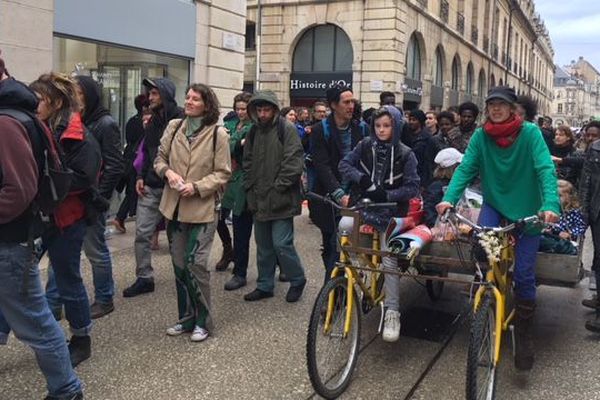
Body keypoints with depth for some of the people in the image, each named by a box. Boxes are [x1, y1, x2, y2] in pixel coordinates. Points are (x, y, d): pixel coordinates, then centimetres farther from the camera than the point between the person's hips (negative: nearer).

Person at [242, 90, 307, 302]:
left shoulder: (287, 130, -7)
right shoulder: (254, 132, 13)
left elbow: (294, 163, -14)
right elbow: (248, 163, 17)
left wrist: (278, 187, -13)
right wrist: (250, 189, 7)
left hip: (281, 200, -6)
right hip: (260, 200, 7)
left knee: (281, 243, -8)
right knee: (263, 246, 13)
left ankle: (297, 280, 14)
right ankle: (264, 286, 26)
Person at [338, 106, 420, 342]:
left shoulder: (405, 154, -9)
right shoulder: (366, 146, 0)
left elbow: (413, 187, -12)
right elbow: (344, 164, 0)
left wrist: (387, 195, -24)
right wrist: (361, 178, -18)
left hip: (391, 212, -3)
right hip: (366, 204, 3)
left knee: (389, 259, -6)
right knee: (344, 225, -24)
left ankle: (392, 312, 3)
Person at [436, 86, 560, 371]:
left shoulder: (530, 133, -12)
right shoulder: (480, 136, -5)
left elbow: (545, 169, -21)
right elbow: (465, 168, -13)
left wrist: (550, 204, -36)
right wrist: (449, 198, -29)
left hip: (527, 210, -2)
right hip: (494, 204, 2)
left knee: (524, 274, -3)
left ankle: (523, 332, 18)